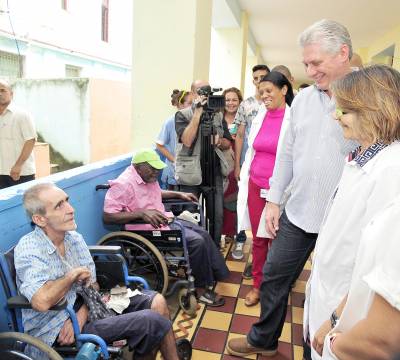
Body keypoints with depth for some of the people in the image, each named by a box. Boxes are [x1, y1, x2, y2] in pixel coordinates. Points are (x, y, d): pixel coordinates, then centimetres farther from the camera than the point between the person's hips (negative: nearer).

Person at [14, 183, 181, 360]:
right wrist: (73, 275, -18)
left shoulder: (75, 238, 1)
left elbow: (92, 285, 4)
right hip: (56, 330, -7)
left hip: (84, 309, 7)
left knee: (156, 302, -3)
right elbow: (42, 301, -35)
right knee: (152, 320, -16)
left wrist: (81, 316, -15)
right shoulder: (28, 249, -20)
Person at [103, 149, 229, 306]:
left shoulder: (148, 177, 7)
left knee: (203, 234, 5)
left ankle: (217, 274, 16)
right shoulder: (123, 184, -22)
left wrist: (179, 194, 19)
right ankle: (205, 289, -3)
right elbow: (108, 216, -29)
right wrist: (142, 213, -36)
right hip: (150, 229, -10)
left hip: (166, 220, 10)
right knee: (197, 242, -19)